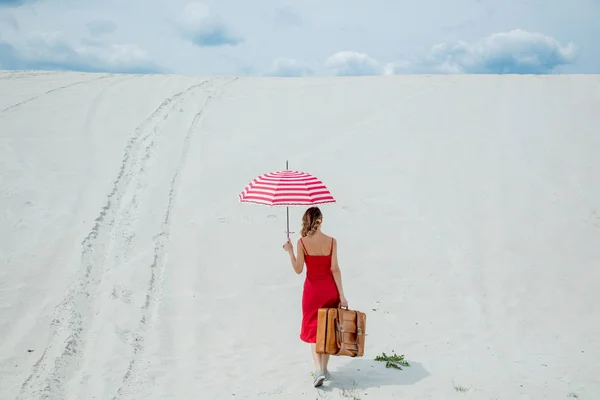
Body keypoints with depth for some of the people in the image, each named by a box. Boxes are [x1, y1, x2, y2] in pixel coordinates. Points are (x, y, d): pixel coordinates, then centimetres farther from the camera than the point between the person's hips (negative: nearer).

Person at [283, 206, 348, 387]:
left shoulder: (302, 242, -12)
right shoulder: (331, 241, -8)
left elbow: (298, 269, -8)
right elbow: (335, 269, -10)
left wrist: (289, 251, 4)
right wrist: (341, 295, -7)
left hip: (312, 288, -1)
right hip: (330, 288, 1)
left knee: (313, 330, 10)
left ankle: (319, 370, -5)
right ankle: (324, 369, 23)